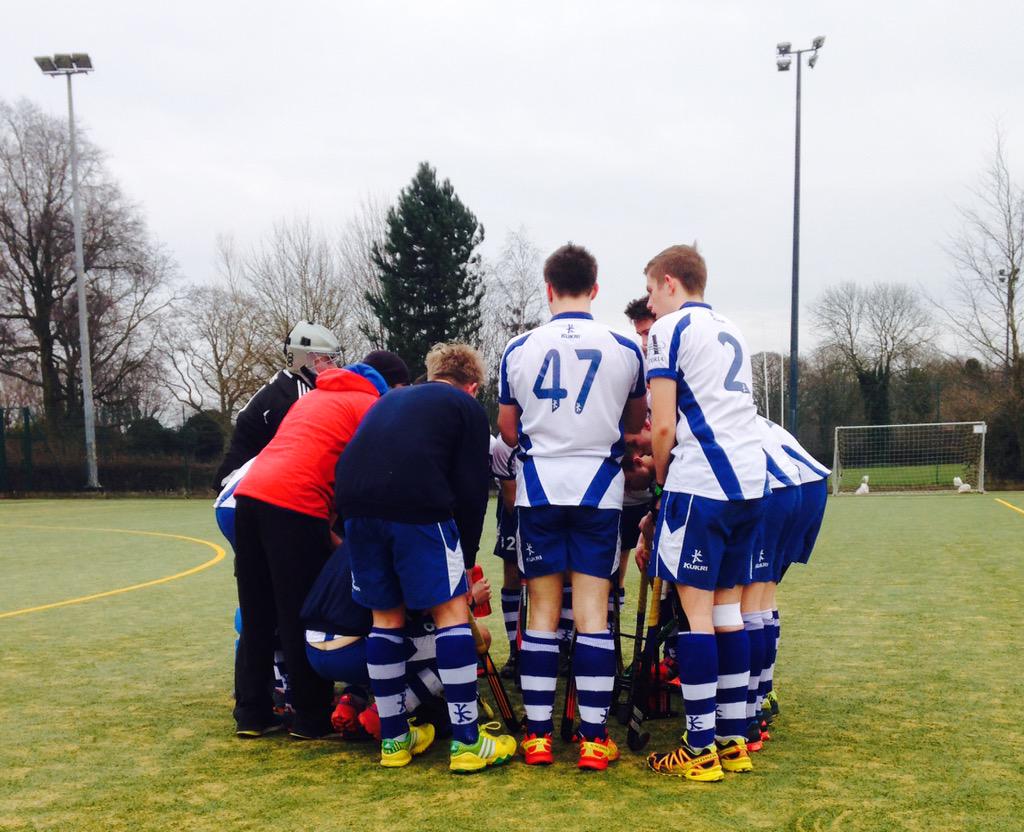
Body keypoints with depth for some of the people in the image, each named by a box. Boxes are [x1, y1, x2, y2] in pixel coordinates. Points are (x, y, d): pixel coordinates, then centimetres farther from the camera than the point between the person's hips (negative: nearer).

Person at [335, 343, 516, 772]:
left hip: (355, 504, 6)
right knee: (451, 610, 4)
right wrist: (467, 554, 16)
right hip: (417, 506, -5)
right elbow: (471, 487, 8)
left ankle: (394, 739, 22)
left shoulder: (392, 399, 32)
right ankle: (467, 742, 5)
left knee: (386, 616, 15)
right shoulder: (468, 408, 16)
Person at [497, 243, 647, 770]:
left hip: (538, 489, 1)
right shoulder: (624, 349, 0)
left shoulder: (519, 349, 1)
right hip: (599, 488, -1)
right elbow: (637, 422, 15)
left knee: (542, 610, 7)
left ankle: (537, 734, 10)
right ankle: (594, 737, 3)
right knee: (592, 612, 1)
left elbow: (507, 428, 11)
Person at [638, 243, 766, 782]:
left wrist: (661, 481, 7)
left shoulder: (669, 329, -1)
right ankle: (734, 740, 16)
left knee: (695, 607, -4)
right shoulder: (731, 332, 23)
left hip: (700, 481, -8)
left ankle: (700, 750, -1)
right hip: (749, 479, 8)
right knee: (727, 606, 12)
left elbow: (663, 426, -8)